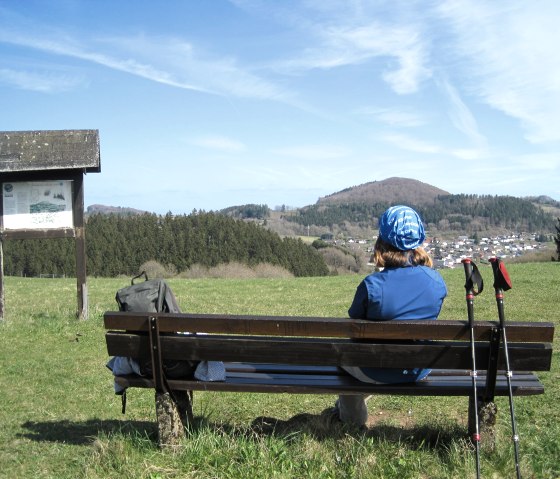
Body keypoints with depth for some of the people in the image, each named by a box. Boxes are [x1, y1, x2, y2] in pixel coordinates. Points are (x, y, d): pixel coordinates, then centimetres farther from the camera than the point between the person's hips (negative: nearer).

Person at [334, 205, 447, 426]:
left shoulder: (372, 285, -26)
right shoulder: (437, 281, -13)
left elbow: (355, 324, -9)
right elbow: (427, 321, 3)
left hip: (378, 373, -4)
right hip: (420, 372, 5)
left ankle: (352, 417, 45)